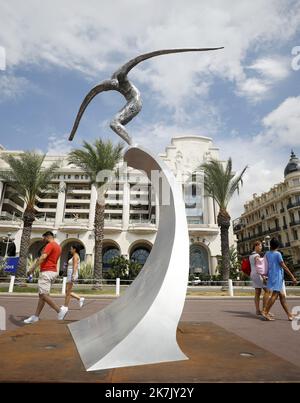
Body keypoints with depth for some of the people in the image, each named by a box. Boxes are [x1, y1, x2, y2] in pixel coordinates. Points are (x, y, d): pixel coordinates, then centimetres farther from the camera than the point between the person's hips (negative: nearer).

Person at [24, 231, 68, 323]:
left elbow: (43, 257, -23)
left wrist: (32, 268, -22)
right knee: (42, 295, 12)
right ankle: (36, 316, 16)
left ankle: (60, 310, -13)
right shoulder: (58, 247, 19)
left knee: (43, 295, -11)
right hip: (53, 271, 10)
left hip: (47, 272, -10)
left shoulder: (50, 245, -11)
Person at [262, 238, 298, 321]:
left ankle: (289, 315, 16)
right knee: (275, 295, -9)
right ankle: (266, 312, -12)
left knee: (282, 296, 11)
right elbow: (284, 267, -11)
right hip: (277, 277, -7)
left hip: (271, 276, 7)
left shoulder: (267, 254, 9)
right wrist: (292, 277, -7)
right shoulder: (277, 254, -10)